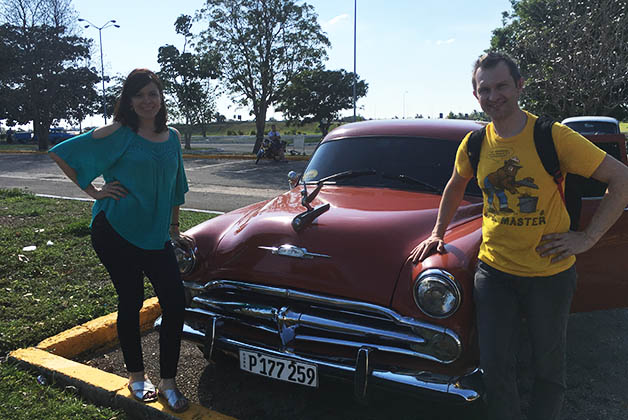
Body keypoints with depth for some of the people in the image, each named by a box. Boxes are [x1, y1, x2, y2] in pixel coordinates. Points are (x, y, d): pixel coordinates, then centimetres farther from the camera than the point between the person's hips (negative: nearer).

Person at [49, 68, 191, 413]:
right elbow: (60, 153, -3)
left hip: (155, 234, 4)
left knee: (175, 303, -3)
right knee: (131, 302, 6)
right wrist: (93, 191, -7)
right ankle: (136, 376, 26)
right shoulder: (118, 134, -6)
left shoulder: (172, 138, 8)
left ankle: (168, 382, 13)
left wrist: (174, 228, 18)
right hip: (115, 230, -4)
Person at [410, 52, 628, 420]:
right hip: (493, 269, 3)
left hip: (549, 272, -2)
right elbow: (456, 187, 18)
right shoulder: (475, 144, -1)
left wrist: (588, 238, -12)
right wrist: (438, 234, 16)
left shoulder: (553, 136, -14)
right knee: (495, 368, 10)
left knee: (549, 367, 14)